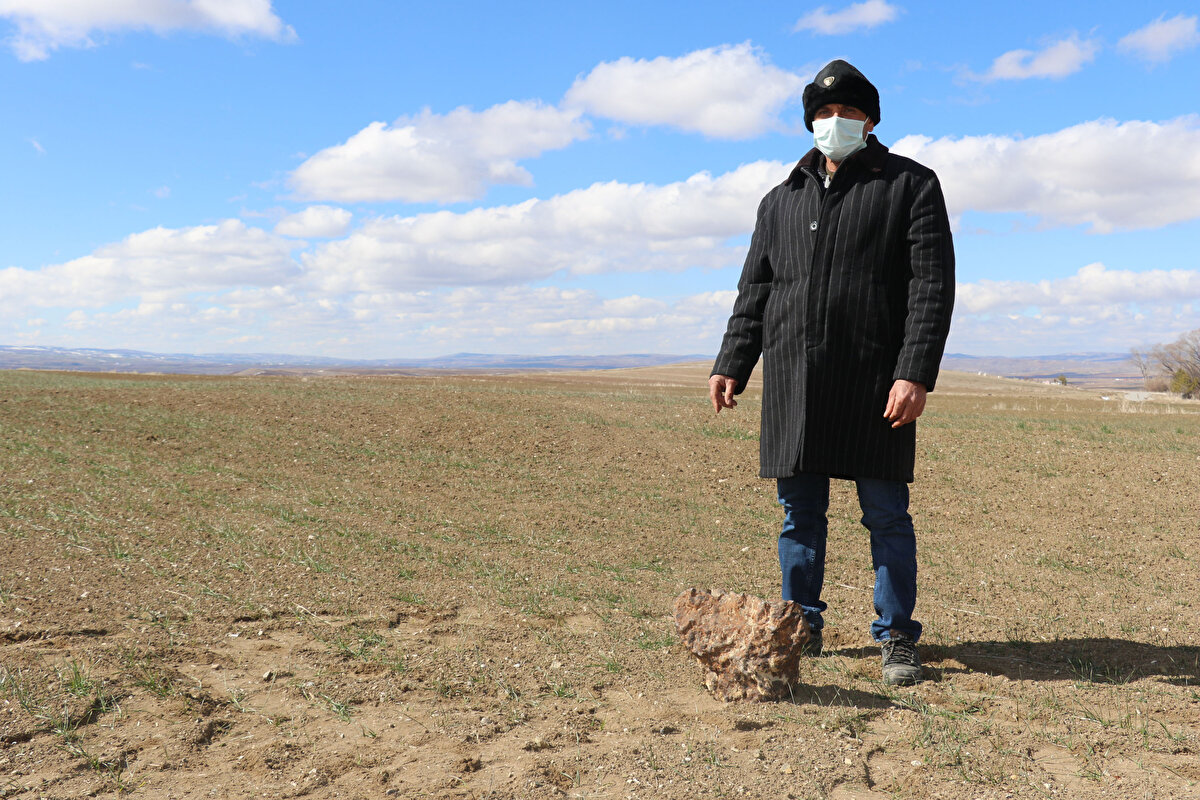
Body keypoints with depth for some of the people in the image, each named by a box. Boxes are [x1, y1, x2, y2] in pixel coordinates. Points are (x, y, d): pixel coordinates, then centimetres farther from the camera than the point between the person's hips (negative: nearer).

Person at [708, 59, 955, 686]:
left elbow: (933, 286, -4)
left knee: (887, 514, 2)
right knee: (800, 512, 8)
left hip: (875, 381, -3)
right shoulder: (781, 201, 18)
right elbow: (753, 292, 20)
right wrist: (731, 365, 9)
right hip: (792, 381, 4)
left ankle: (897, 638, 14)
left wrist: (916, 373, -15)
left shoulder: (910, 185, 5)